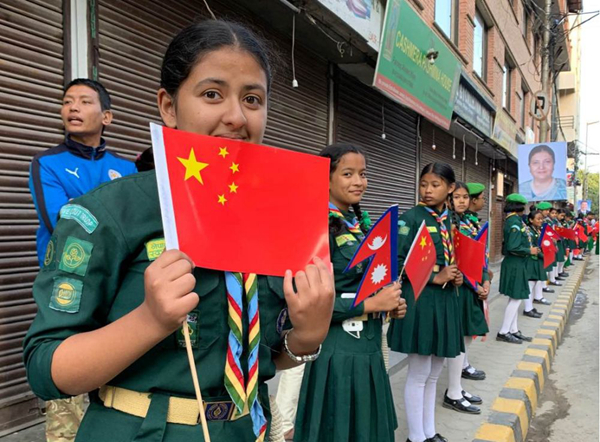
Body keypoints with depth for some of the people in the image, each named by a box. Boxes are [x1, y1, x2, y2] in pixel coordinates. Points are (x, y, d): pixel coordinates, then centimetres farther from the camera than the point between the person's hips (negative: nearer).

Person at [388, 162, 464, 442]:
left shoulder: (450, 220, 10)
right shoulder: (411, 218, -11)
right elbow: (398, 262, -17)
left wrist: (456, 277, 0)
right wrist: (435, 277, -18)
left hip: (445, 300, 7)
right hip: (419, 300, -7)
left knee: (434, 372, 17)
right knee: (419, 373, 3)